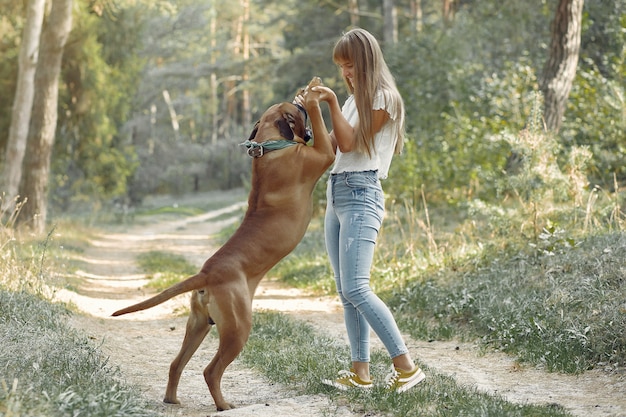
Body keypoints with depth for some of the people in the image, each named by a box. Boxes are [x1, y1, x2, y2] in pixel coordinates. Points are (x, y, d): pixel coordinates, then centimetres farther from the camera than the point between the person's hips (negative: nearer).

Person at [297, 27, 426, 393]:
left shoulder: (383, 98, -4)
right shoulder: (354, 100, 21)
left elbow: (349, 142, -10)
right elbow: (331, 146, 16)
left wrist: (332, 102, -13)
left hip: (361, 194, -9)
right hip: (336, 192, 9)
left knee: (356, 288, -17)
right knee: (346, 291, 4)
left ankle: (407, 366, -13)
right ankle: (360, 372, 6)